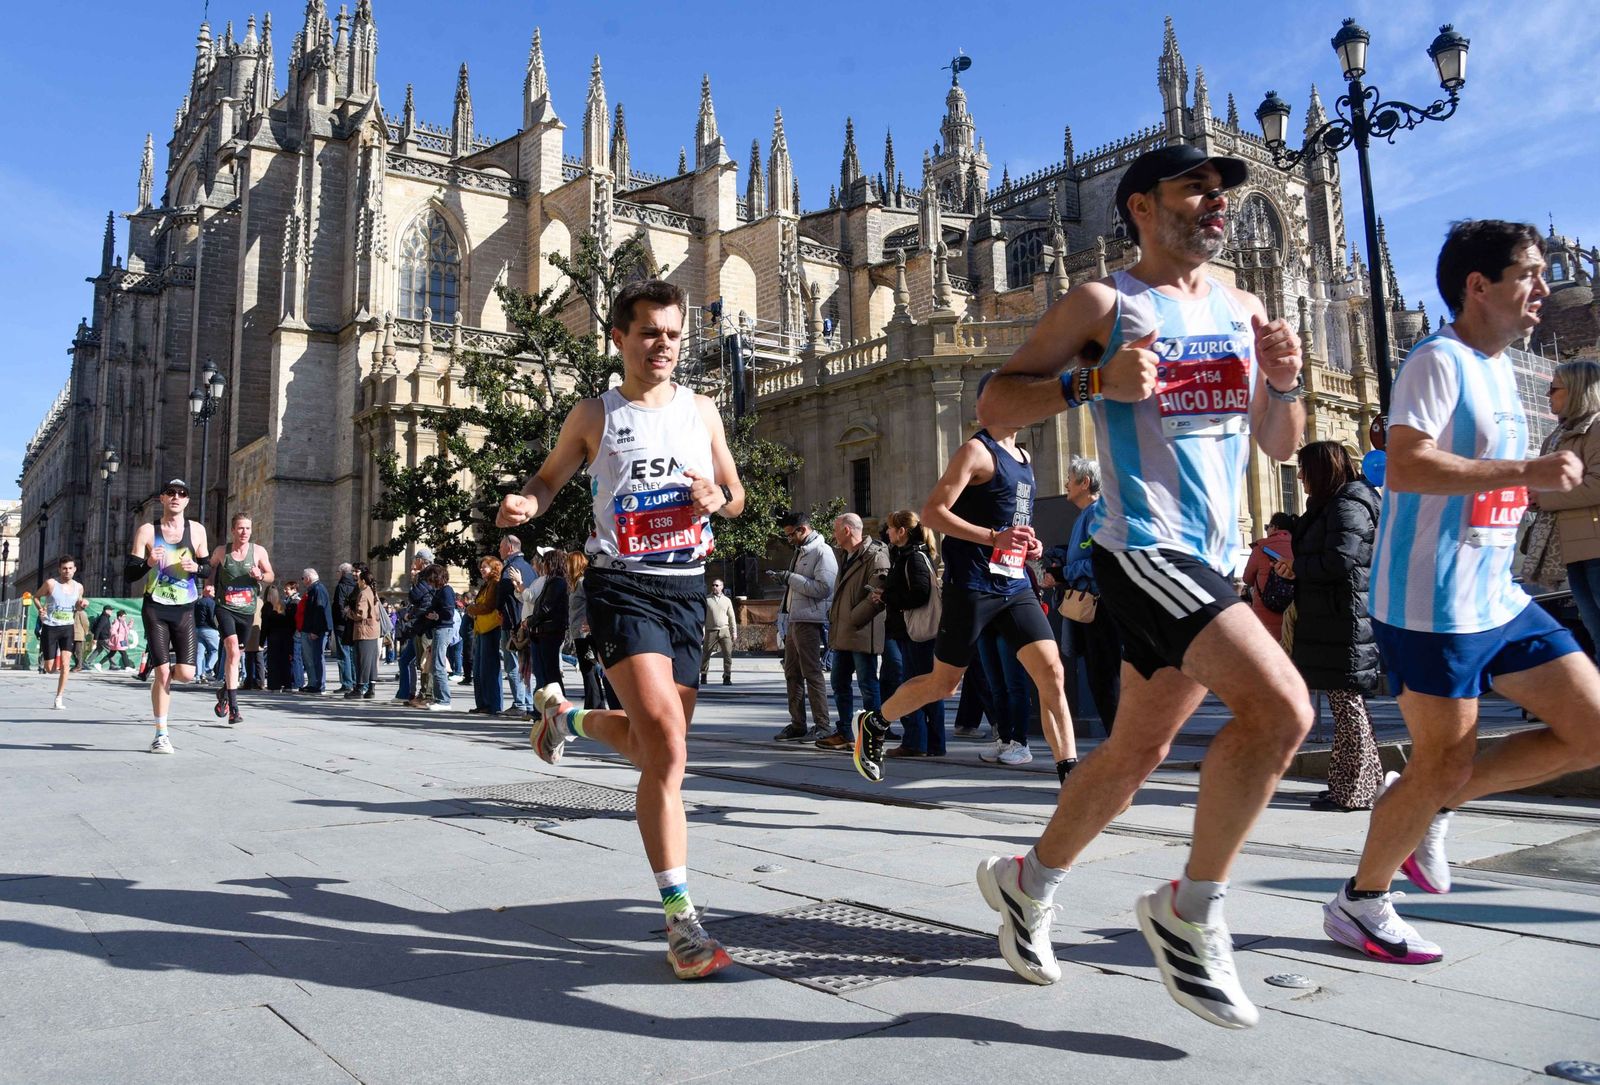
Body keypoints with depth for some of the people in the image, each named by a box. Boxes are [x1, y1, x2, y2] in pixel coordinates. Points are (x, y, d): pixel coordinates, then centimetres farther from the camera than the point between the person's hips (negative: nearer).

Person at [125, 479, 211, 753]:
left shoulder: (197, 530, 5)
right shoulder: (146, 531, 0)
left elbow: (209, 570, 11)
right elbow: (130, 574, 0)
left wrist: (196, 567, -11)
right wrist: (148, 563, -20)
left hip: (185, 610, 2)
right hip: (156, 609, -2)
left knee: (186, 674, -5)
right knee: (162, 673, -7)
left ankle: (161, 672, 32)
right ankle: (161, 735, 4)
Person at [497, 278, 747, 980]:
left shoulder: (701, 410, 12)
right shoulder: (595, 415, 4)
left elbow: (736, 494, 19)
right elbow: (549, 477, 15)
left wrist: (717, 498, -5)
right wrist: (524, 505, -8)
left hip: (688, 586, 5)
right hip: (622, 585, -5)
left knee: (655, 747, 15)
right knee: (665, 738, -22)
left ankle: (567, 716, 47)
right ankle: (681, 920, -16)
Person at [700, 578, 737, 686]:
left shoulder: (727, 600, 11)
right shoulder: (706, 599, 5)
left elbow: (732, 617, 13)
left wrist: (734, 632, 8)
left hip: (724, 630, 1)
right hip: (711, 631, -1)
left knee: (728, 654, -5)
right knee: (706, 654, 4)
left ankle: (727, 677, 0)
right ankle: (703, 675, 18)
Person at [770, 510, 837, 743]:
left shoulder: (822, 552, -10)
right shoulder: (800, 551, 18)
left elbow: (823, 588, -20)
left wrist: (790, 578, -17)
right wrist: (782, 579, 6)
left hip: (809, 621, -9)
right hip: (793, 620, 9)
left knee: (812, 673, -6)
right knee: (792, 673, 12)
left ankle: (822, 726, 0)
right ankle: (797, 724, 20)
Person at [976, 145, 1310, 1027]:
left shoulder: (1243, 309, 16)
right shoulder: (1104, 304, -3)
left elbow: (1279, 447, 18)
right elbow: (993, 406, -6)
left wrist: (1285, 383, -2)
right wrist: (1093, 380, -21)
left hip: (1211, 559, 8)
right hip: (1143, 550, -7)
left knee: (1135, 753, 12)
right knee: (1280, 707, -22)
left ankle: (1027, 882, 33)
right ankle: (1189, 912, -4)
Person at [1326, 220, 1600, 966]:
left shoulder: (1501, 370, 17)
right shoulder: (1438, 360, -11)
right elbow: (1405, 467, -25)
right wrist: (1525, 471, -24)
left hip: (1499, 599, 9)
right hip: (1432, 605, -9)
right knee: (1444, 767, 0)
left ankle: (1429, 809, 18)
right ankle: (1359, 905, 19)